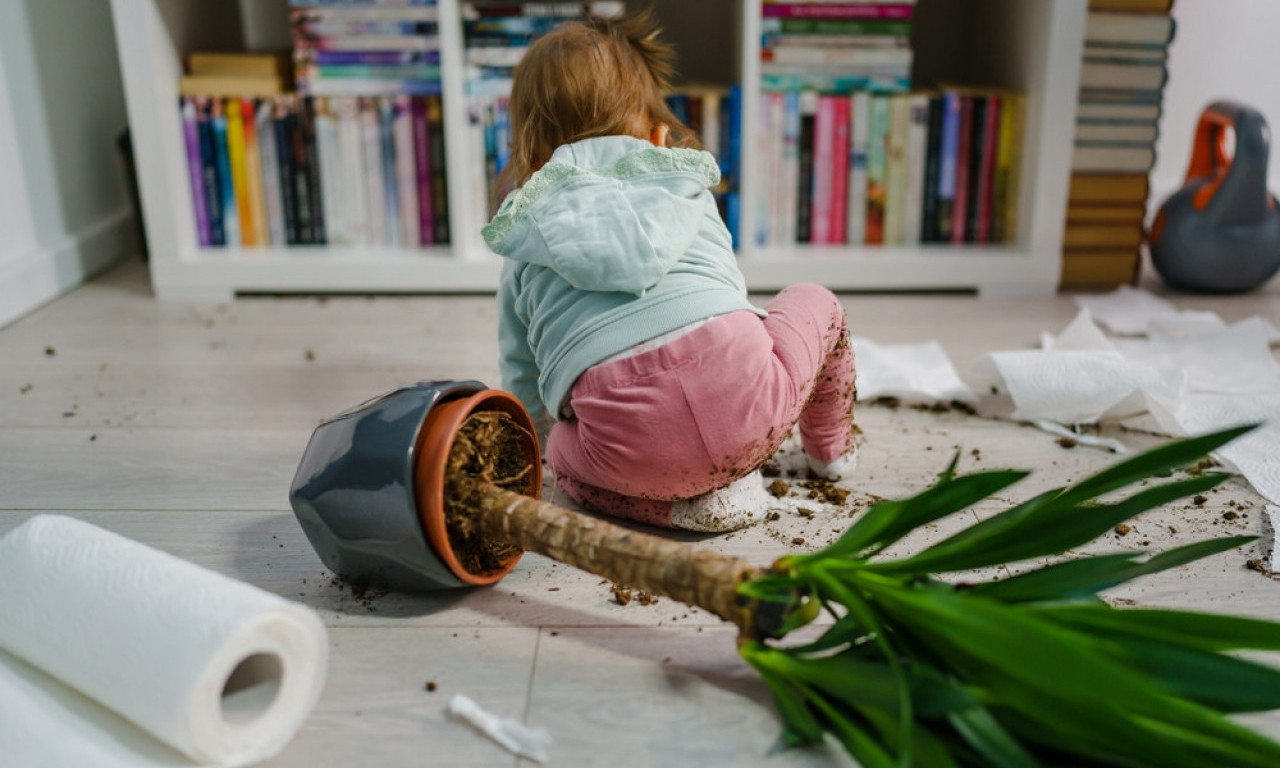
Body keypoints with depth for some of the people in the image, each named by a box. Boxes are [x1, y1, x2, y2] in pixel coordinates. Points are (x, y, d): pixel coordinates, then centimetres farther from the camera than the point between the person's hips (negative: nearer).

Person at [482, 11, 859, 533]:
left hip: (631, 454, -1)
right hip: (744, 397, 2)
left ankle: (696, 502, 11)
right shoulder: (687, 183, 26)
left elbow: (524, 390, 30)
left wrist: (540, 444, 53)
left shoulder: (522, 243, 23)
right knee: (816, 302, 30)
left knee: (562, 451, 32)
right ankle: (832, 449, 46)